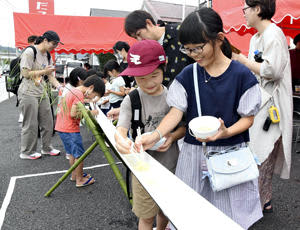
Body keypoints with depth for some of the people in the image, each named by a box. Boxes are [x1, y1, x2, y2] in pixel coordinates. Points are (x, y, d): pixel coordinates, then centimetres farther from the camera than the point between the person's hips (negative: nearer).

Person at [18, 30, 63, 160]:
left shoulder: (48, 56, 13)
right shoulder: (29, 52, -10)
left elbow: (50, 76, 11)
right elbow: (25, 73, -15)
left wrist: (59, 86, -4)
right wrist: (44, 71, -12)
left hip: (42, 93, 8)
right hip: (29, 93, -7)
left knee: (48, 122, 9)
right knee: (31, 124, 0)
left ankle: (46, 148, 25)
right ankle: (27, 152, 15)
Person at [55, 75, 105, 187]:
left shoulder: (73, 90, 12)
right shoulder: (79, 94, -18)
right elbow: (73, 114, -23)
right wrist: (90, 113, -15)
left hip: (61, 127, 10)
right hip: (70, 129, -10)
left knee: (72, 153, 22)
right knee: (79, 155, 2)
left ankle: (75, 174, 35)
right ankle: (80, 180, 12)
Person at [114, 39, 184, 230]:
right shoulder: (131, 100, -11)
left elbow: (184, 126, 2)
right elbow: (121, 128, -21)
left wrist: (172, 137, -19)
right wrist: (120, 139, -44)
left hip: (170, 164, 2)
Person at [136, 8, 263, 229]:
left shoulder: (241, 75, -8)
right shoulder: (188, 75, 0)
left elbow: (248, 118, -3)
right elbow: (176, 112, -5)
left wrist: (226, 132, -24)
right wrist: (155, 135, -22)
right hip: (193, 153, 2)